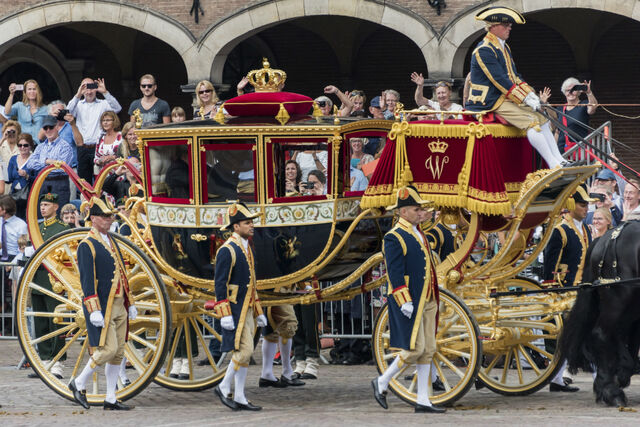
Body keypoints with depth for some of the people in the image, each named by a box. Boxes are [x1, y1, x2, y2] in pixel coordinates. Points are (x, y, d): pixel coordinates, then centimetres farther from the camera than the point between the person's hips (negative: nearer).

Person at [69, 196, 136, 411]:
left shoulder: (111, 241, 16)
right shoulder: (87, 245, -11)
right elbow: (87, 280, -17)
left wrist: (130, 304, 19)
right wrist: (94, 311, -22)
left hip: (118, 306, 8)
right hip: (102, 307, -8)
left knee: (118, 353, 6)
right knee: (108, 350, -13)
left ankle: (110, 399, 11)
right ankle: (79, 383, 6)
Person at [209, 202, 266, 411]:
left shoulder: (246, 249, 16)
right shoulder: (227, 250, -13)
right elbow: (220, 283, -17)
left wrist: (258, 313, 22)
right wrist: (225, 314, -22)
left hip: (246, 310, 9)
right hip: (234, 310, -9)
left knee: (244, 353, 8)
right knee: (244, 350, -13)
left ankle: (239, 398, 11)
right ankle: (224, 387, -1)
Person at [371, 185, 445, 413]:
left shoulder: (419, 234, 16)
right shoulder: (394, 238, -12)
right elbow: (395, 273, -18)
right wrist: (405, 302, -23)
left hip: (426, 302, 9)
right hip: (409, 303, -9)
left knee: (428, 350, 6)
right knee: (414, 349, -11)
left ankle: (423, 400, 8)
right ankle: (382, 382, 7)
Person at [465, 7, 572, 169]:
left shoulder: (504, 48, 17)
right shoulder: (484, 50, -16)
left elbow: (514, 76, 18)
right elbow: (499, 81, -21)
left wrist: (530, 93, 1)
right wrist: (525, 99, -20)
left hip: (505, 99, 10)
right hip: (490, 103, -10)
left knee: (541, 118, 1)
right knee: (530, 120, -23)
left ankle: (560, 160, -5)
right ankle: (553, 165, -25)